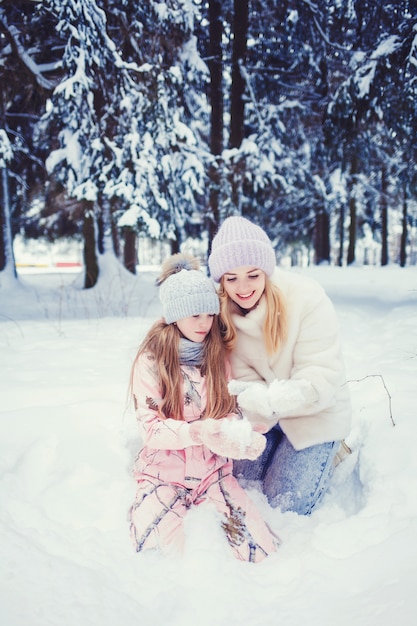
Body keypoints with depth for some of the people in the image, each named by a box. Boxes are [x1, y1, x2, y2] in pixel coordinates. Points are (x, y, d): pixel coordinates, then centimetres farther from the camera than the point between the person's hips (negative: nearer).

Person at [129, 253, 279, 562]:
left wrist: (241, 434, -21)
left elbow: (230, 411, 3)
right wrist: (196, 432, -31)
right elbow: (150, 427, -13)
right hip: (165, 471, -3)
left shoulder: (217, 356, 4)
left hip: (213, 468, 3)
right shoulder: (151, 361, -8)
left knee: (263, 548, -13)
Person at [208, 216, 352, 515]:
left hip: (315, 410, -4)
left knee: (288, 503, -3)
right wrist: (259, 410, -38)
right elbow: (242, 377, -16)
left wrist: (262, 400, -40)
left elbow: (321, 380, -27)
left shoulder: (306, 299, -27)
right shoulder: (221, 311, -14)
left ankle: (332, 449, 22)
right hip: (269, 412, 4)